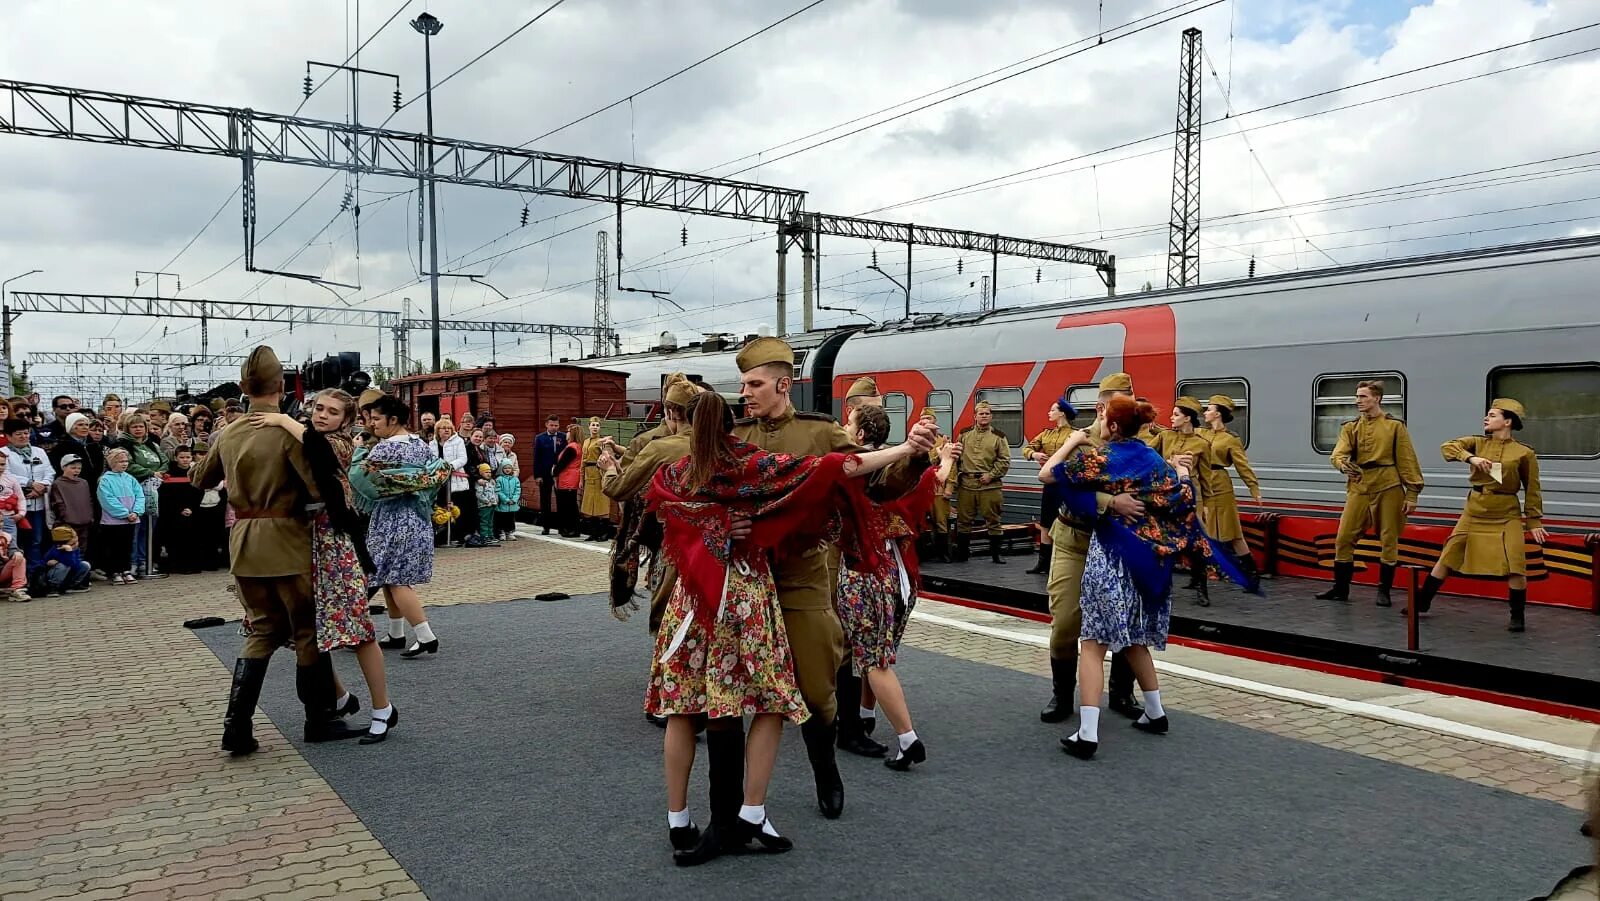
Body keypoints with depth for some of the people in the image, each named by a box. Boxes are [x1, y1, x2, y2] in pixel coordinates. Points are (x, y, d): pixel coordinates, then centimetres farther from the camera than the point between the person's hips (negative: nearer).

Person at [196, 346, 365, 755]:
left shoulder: (228, 433, 4)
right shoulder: (289, 431, -15)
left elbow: (201, 479, 20)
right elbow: (319, 489, -21)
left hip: (243, 540, 6)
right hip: (285, 540, -6)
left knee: (264, 629, 16)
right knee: (308, 629, 8)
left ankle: (236, 725, 8)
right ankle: (320, 719, 18)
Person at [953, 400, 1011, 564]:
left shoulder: (999, 436, 3)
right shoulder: (964, 435, 10)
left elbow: (1005, 461, 1)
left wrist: (991, 475, -8)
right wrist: (955, 476, 6)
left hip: (989, 485, -2)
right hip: (966, 484, 2)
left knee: (992, 520, 4)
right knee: (964, 519, 7)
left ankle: (996, 553, 14)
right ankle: (962, 553, 16)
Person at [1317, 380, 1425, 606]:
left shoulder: (1395, 426, 1)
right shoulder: (1350, 427, 9)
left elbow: (1407, 461, 0)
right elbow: (1338, 454, -4)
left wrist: (1412, 494, -4)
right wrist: (1343, 464, -28)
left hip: (1388, 488, -3)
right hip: (1358, 488, 3)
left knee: (1389, 540, 3)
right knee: (1344, 538, 1)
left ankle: (1384, 591, 14)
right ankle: (1340, 588, 13)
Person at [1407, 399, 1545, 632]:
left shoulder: (1524, 453, -4)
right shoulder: (1477, 442, 3)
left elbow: (1532, 491, 1)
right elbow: (1447, 447, -10)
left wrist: (1534, 522, 0)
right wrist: (1471, 458, -25)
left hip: (1506, 515, -3)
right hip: (1475, 511, 3)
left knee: (1515, 565, -9)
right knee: (1448, 557, 6)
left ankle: (1517, 618, 7)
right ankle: (1422, 602, 16)